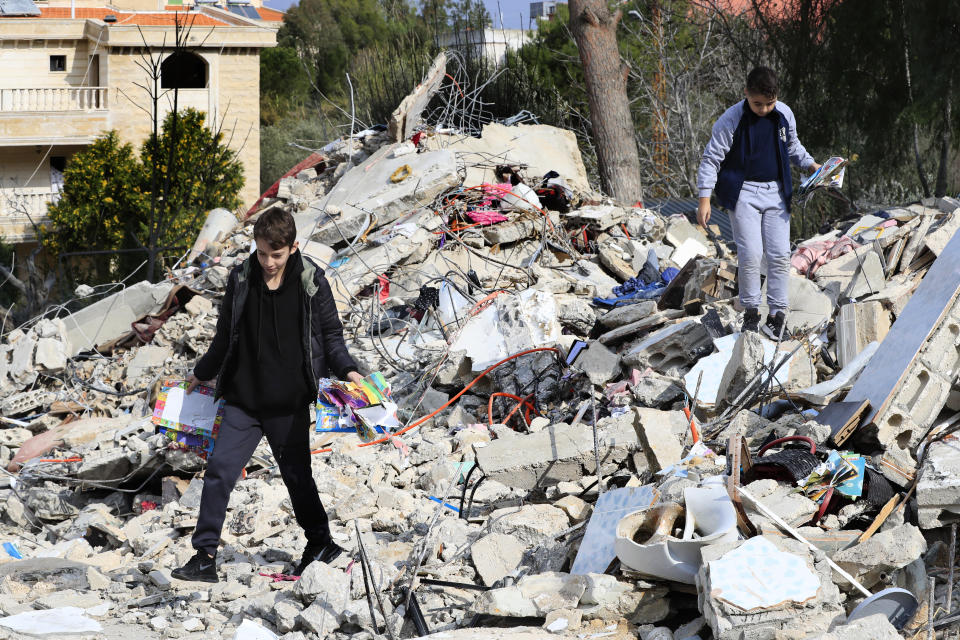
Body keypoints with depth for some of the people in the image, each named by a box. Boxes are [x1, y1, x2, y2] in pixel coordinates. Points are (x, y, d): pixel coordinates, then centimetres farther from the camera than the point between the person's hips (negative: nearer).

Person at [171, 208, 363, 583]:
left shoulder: (311, 282, -5)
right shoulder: (241, 279, 1)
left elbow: (330, 332, 4)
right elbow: (225, 335, 15)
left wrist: (346, 369, -12)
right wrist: (203, 373, 23)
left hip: (289, 403, -2)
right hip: (242, 399, 2)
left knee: (296, 475, 10)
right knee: (220, 470, -6)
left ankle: (321, 544, 31)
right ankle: (205, 556, -3)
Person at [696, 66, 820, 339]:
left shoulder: (784, 115, 1)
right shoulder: (731, 119, -12)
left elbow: (792, 146, 21)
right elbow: (711, 158, -8)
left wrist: (810, 164, 5)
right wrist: (705, 198, -13)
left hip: (776, 193, 4)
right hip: (743, 193, -4)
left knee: (780, 255, -1)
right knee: (750, 255, -10)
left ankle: (777, 312, 7)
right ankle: (750, 310, 4)